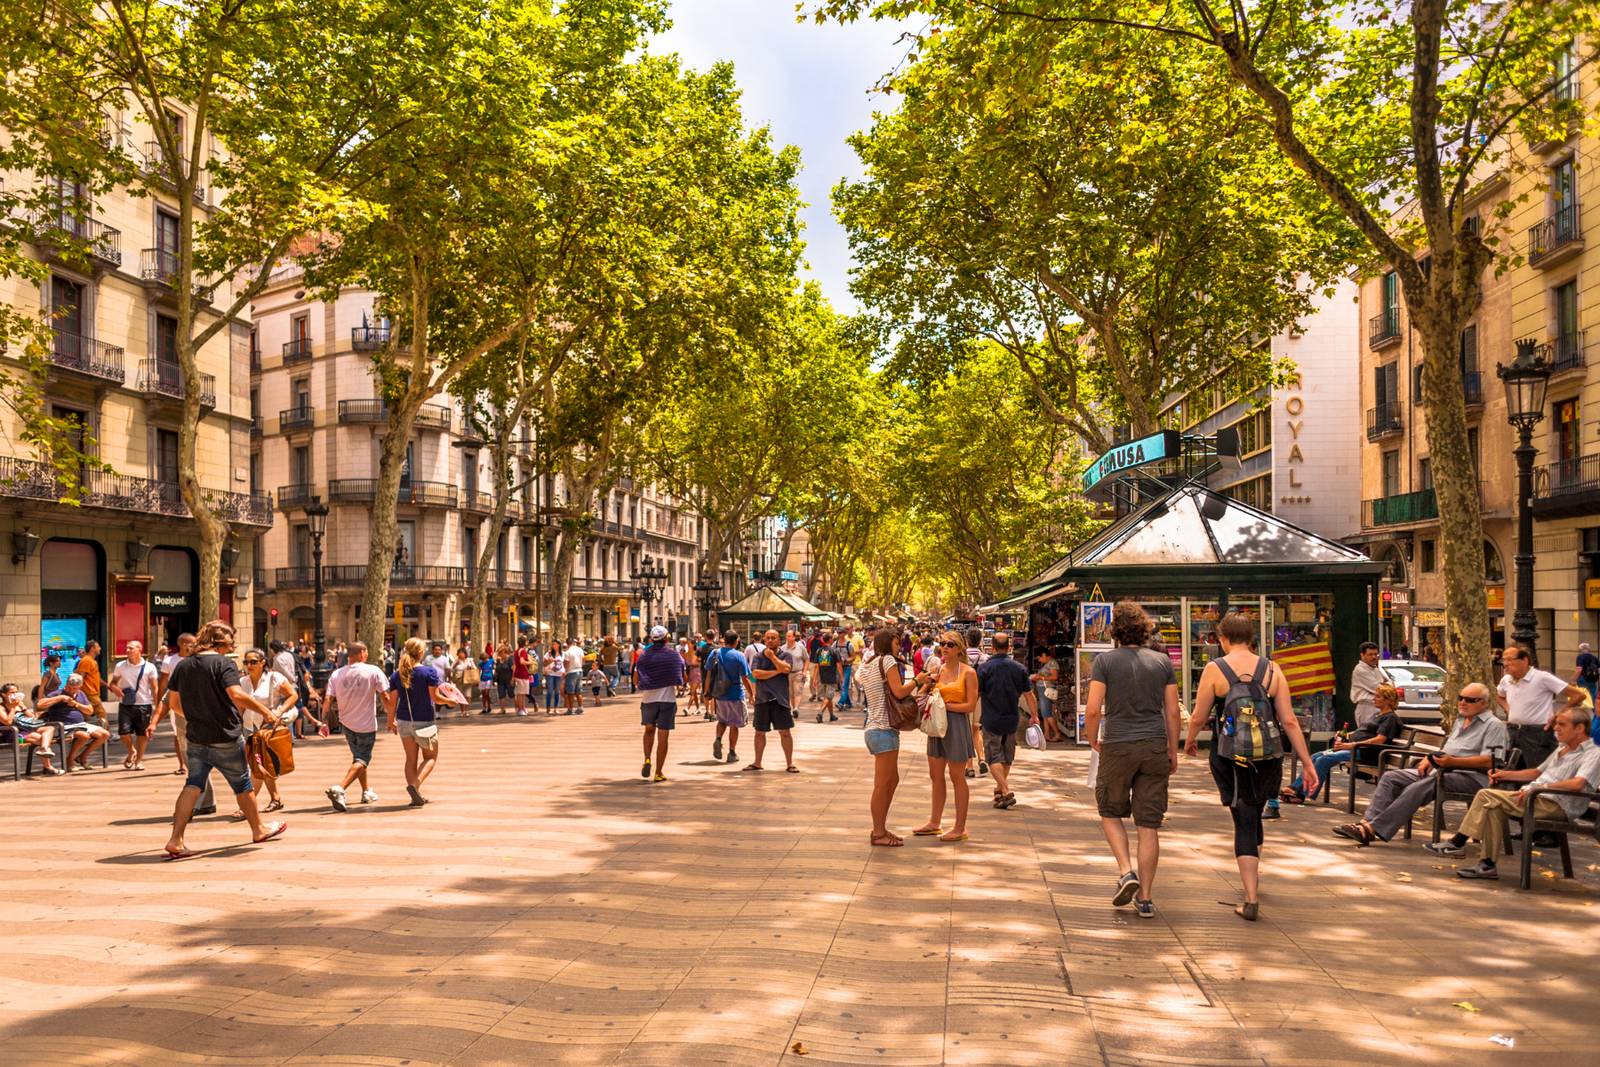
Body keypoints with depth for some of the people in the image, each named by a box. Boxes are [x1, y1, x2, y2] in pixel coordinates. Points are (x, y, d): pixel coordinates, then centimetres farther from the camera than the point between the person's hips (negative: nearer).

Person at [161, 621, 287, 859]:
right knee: (242, 784, 11)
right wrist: (266, 711, -20)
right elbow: (236, 695, -26)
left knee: (193, 785, 6)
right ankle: (259, 829, 28)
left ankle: (176, 840, -7)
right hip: (226, 738, -5)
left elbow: (174, 702, 11)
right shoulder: (223, 663, -14)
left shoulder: (183, 665, 6)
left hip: (197, 738, 5)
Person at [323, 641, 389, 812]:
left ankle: (367, 791, 34)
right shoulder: (373, 671, -12)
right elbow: (384, 696, -11)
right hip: (367, 724, -5)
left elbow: (328, 700, -8)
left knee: (358, 757, 23)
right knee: (362, 760, 0)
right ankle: (339, 789, -22)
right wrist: (390, 717, 1)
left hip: (347, 723, 5)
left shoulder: (336, 674, -3)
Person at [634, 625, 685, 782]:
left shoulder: (643, 656, -1)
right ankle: (659, 773, 5)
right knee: (663, 737, 4)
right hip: (668, 699, -1)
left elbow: (635, 681, 1)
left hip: (648, 699, 1)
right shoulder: (674, 655, -2)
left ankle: (647, 760, 2)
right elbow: (683, 678, 6)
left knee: (649, 730, 23)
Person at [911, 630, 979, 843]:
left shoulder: (968, 672, -8)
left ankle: (960, 828, 11)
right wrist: (924, 681, -11)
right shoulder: (935, 669, 7)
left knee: (956, 777, 2)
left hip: (957, 724, -6)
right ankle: (934, 823, 26)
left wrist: (944, 705, -17)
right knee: (936, 775, 13)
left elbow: (971, 706, -13)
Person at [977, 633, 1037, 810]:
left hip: (991, 720, -4)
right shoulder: (1019, 668, 0)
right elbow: (1029, 695, 4)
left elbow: (975, 695, -8)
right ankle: (999, 788, 33)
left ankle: (1006, 791, -15)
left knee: (994, 757, 0)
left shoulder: (984, 667, -9)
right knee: (1007, 757, 19)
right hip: (1012, 720, 4)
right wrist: (1034, 716, 16)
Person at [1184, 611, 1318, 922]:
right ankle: (1252, 877, 46)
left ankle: (1251, 900, -3)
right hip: (1267, 759, 3)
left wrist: (1189, 742, 16)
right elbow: (1289, 721, -3)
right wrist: (1308, 763, 3)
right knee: (1255, 815, 24)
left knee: (1244, 822, 3)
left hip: (1230, 757, -3)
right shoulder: (1272, 670, -1)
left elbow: (1198, 717, -5)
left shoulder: (1214, 669, -8)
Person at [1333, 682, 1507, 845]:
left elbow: (1489, 762, -15)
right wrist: (1429, 758, 9)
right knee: (1390, 777, -7)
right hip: (1439, 770, 9)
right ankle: (1368, 821, -20)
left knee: (1417, 788, -32)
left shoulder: (1494, 725, -2)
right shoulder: (1460, 720, 26)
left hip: (1470, 776, -9)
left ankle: (1374, 829, -38)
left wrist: (1453, 761, -23)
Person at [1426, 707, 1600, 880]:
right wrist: (1506, 774, 18)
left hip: (1557, 806, -9)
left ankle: (1458, 843, -10)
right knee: (1493, 808, -17)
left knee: (1487, 796, -19)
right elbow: (1538, 772, 33)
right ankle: (1487, 865, -16)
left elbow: (1577, 783, -24)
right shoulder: (1562, 749, 24)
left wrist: (1540, 787, -26)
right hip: (1534, 797, 9)